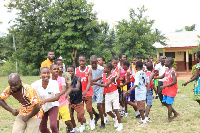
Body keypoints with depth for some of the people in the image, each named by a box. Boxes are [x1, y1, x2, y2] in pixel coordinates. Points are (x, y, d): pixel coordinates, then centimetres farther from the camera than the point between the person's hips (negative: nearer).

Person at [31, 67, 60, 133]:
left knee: (53, 125, -20)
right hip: (42, 108, 2)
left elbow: (57, 97, -33)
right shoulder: (35, 85, -21)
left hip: (52, 106, -2)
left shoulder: (54, 83, -24)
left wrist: (45, 100, -47)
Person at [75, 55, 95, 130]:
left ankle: (92, 120, 26)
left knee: (89, 109, -3)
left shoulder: (89, 70, -6)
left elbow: (89, 82, -13)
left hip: (88, 92, -2)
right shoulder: (76, 70, 0)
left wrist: (85, 91, -28)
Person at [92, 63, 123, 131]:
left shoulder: (112, 77, -20)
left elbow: (106, 85, -28)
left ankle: (120, 125, 2)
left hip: (114, 93, -6)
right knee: (108, 111, 5)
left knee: (115, 109, -9)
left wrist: (96, 83, -29)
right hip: (107, 94, 6)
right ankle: (115, 118, 34)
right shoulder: (103, 75, -1)